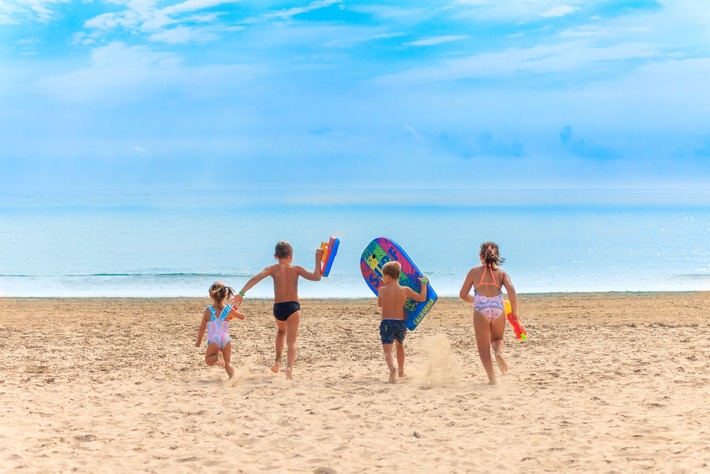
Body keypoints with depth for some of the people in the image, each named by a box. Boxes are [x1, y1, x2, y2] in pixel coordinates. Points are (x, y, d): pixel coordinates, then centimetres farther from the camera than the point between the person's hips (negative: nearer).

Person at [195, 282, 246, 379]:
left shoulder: (207, 311, 1)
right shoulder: (229, 310, 4)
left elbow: (202, 328, 3)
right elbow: (242, 316, 20)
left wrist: (198, 342, 16)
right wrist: (235, 312, 40)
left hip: (213, 339, -2)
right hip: (226, 338, 2)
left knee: (209, 361, 13)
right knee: (227, 363, 13)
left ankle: (218, 356, -19)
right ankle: (232, 376, -15)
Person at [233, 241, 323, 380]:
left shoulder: (272, 269, 3)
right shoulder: (296, 269, 2)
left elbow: (256, 278, -11)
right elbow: (316, 277, -2)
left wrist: (241, 293, -15)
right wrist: (318, 260, 6)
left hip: (278, 308, 2)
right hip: (293, 307, -2)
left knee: (281, 331, 33)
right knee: (291, 341, -4)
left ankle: (278, 361, 24)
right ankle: (289, 367, -28)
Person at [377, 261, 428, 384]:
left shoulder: (382, 290, -1)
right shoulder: (405, 290, -2)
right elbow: (422, 298, 2)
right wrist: (424, 284, 15)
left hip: (386, 323, -3)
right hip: (401, 323, 3)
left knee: (387, 350, -9)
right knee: (400, 345, 29)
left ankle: (392, 368, -39)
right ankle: (401, 371, 43)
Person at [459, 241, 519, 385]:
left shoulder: (474, 271, 14)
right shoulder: (501, 273, 14)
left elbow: (463, 295, 15)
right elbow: (511, 290, -3)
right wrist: (514, 311, 2)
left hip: (481, 308, -1)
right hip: (498, 307, 1)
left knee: (483, 346, 9)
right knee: (497, 338, 25)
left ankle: (492, 378, -1)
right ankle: (499, 352, -10)